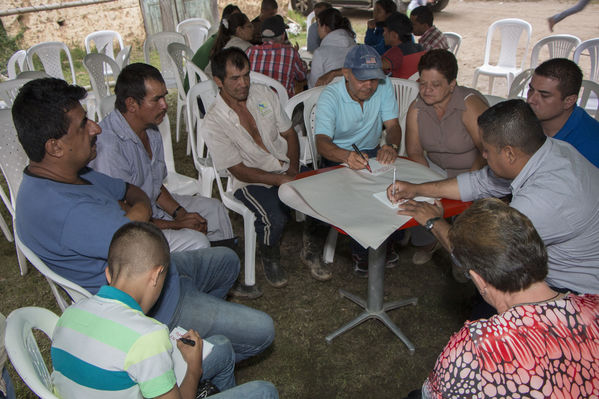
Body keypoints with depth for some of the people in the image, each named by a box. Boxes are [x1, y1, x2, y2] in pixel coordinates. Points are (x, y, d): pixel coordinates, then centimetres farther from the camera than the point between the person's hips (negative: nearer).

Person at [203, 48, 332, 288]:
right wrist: (283, 180, -21)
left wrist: (293, 171, -6)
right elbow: (239, 170, -13)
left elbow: (289, 133, 10)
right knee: (275, 219, -31)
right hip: (251, 181, -4)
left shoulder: (264, 94, 2)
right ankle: (270, 260, 5)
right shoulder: (214, 123, -13)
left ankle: (309, 250, 7)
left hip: (287, 170, 5)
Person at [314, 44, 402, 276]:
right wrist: (347, 156, -52)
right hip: (338, 156, -3)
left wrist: (392, 146, -33)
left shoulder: (384, 86, -7)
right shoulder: (330, 96, -18)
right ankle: (360, 251, -6)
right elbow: (322, 142, -30)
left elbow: (393, 125, -8)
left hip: (372, 151, 3)